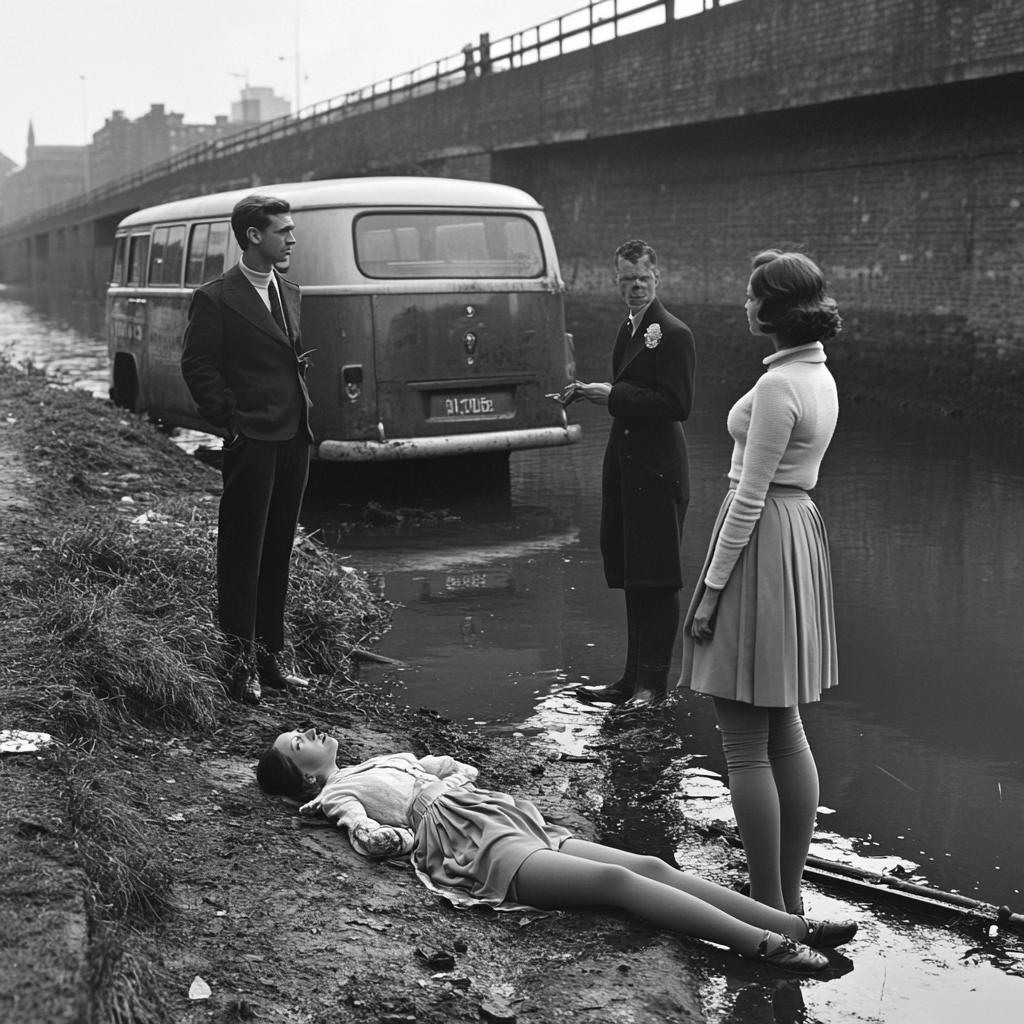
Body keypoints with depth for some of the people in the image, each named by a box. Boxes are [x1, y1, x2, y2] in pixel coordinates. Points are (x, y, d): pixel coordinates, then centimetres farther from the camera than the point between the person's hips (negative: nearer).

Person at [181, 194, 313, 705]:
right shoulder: (215, 299, -8)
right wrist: (231, 420, -10)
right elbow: (197, 366, -9)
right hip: (251, 441, -7)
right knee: (243, 551, -1)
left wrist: (303, 412, 14)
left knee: (278, 551, 12)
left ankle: (268, 655, 20)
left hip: (294, 439, 7)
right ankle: (239, 660, 5)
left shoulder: (288, 293, 15)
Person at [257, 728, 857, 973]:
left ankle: (796, 925, -20)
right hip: (480, 849, -8)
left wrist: (449, 782, 18)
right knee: (616, 879, -26)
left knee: (648, 866, -11)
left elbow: (462, 769, 33)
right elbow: (371, 838, -7)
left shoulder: (387, 761, 32)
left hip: (515, 821, 8)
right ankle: (766, 945, -36)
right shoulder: (337, 793, 11)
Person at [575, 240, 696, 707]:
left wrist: (614, 397, -18)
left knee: (657, 581, -2)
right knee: (632, 580, 13)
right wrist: (598, 393, 8)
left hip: (656, 474, -9)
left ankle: (652, 682, 5)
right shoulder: (628, 331, 17)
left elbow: (677, 405, -19)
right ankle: (633, 678, 21)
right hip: (625, 470, 9)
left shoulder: (673, 334, -11)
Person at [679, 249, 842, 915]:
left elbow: (750, 496, -18)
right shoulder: (821, 377, 11)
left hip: (762, 541, -10)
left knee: (746, 744, -2)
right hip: (802, 532, 10)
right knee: (787, 735, 15)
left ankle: (768, 906, 4)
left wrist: (712, 587, -13)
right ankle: (791, 897, 23)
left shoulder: (778, 387, -18)